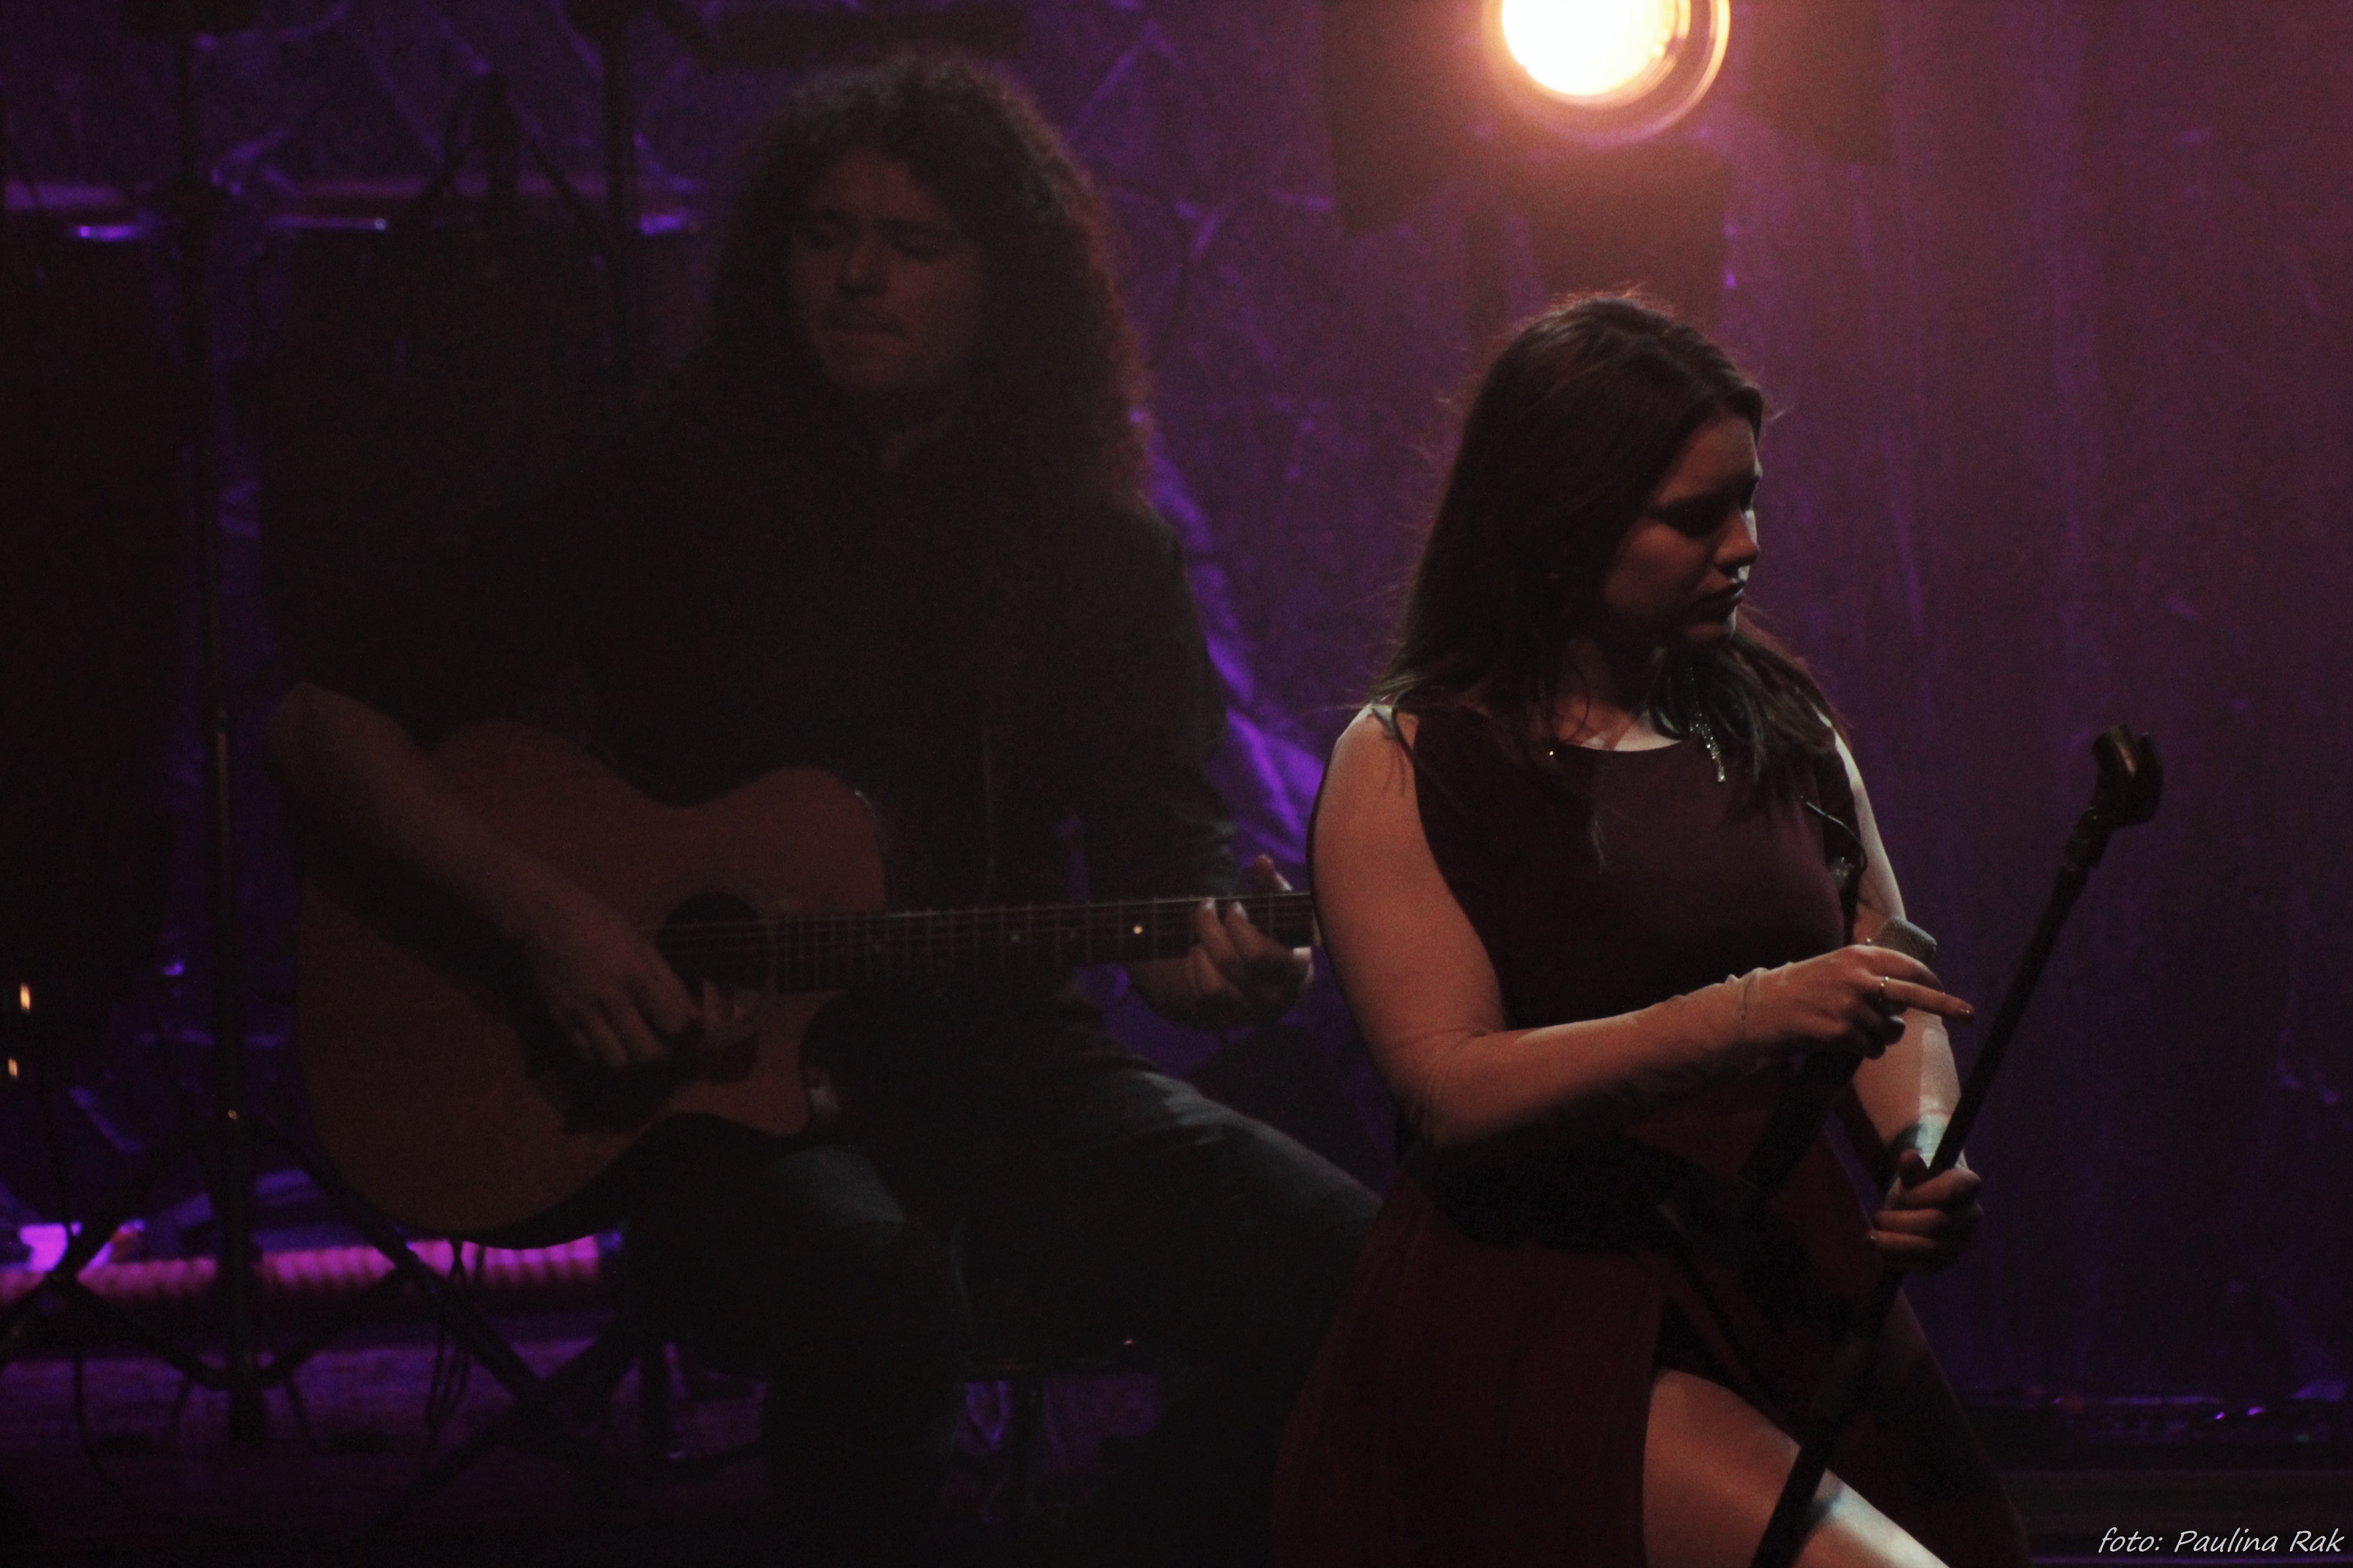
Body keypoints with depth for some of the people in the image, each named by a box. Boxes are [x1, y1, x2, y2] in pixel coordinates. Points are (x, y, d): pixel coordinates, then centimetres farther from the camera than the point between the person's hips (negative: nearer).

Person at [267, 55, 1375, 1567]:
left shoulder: (1104, 552, 8)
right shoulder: (663, 500, 2)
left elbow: (1167, 857, 7)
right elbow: (329, 725, 1)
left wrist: (1221, 963, -18)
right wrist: (545, 911, -14)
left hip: (1009, 1068, 3)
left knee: (1346, 1270, -22)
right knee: (880, 1292, -38)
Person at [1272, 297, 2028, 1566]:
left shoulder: (1777, 724, 15)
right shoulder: (1405, 766, -1)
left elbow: (1894, 996, 19)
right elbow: (1452, 1090, -12)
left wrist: (1924, 1151, -4)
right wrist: (1745, 1016, -23)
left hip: (1787, 1294, 6)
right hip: (1544, 1314, -6)